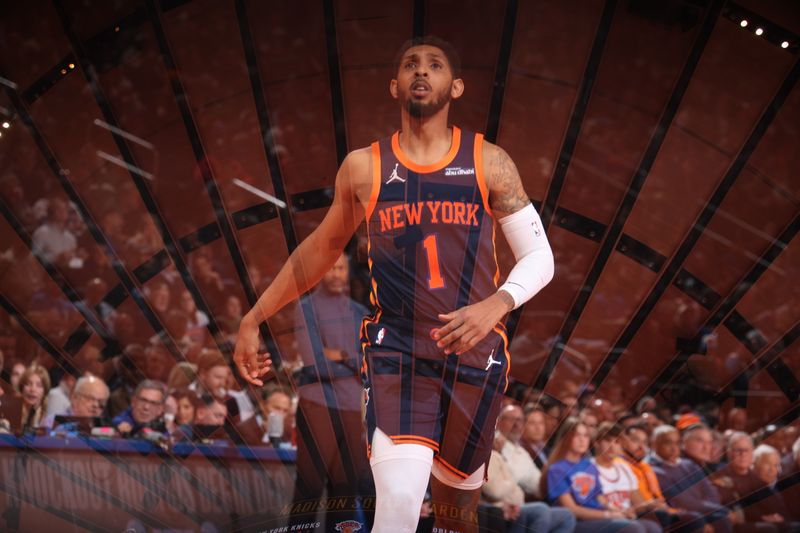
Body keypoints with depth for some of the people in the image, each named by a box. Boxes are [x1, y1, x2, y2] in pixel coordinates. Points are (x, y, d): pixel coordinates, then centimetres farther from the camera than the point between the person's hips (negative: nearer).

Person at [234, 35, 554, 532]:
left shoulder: (489, 164, -1)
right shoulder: (363, 168, 2)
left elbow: (539, 257, 0)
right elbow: (322, 249, 17)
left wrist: (497, 305, -21)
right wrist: (255, 318, 17)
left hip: (475, 354, 1)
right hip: (397, 354, -1)